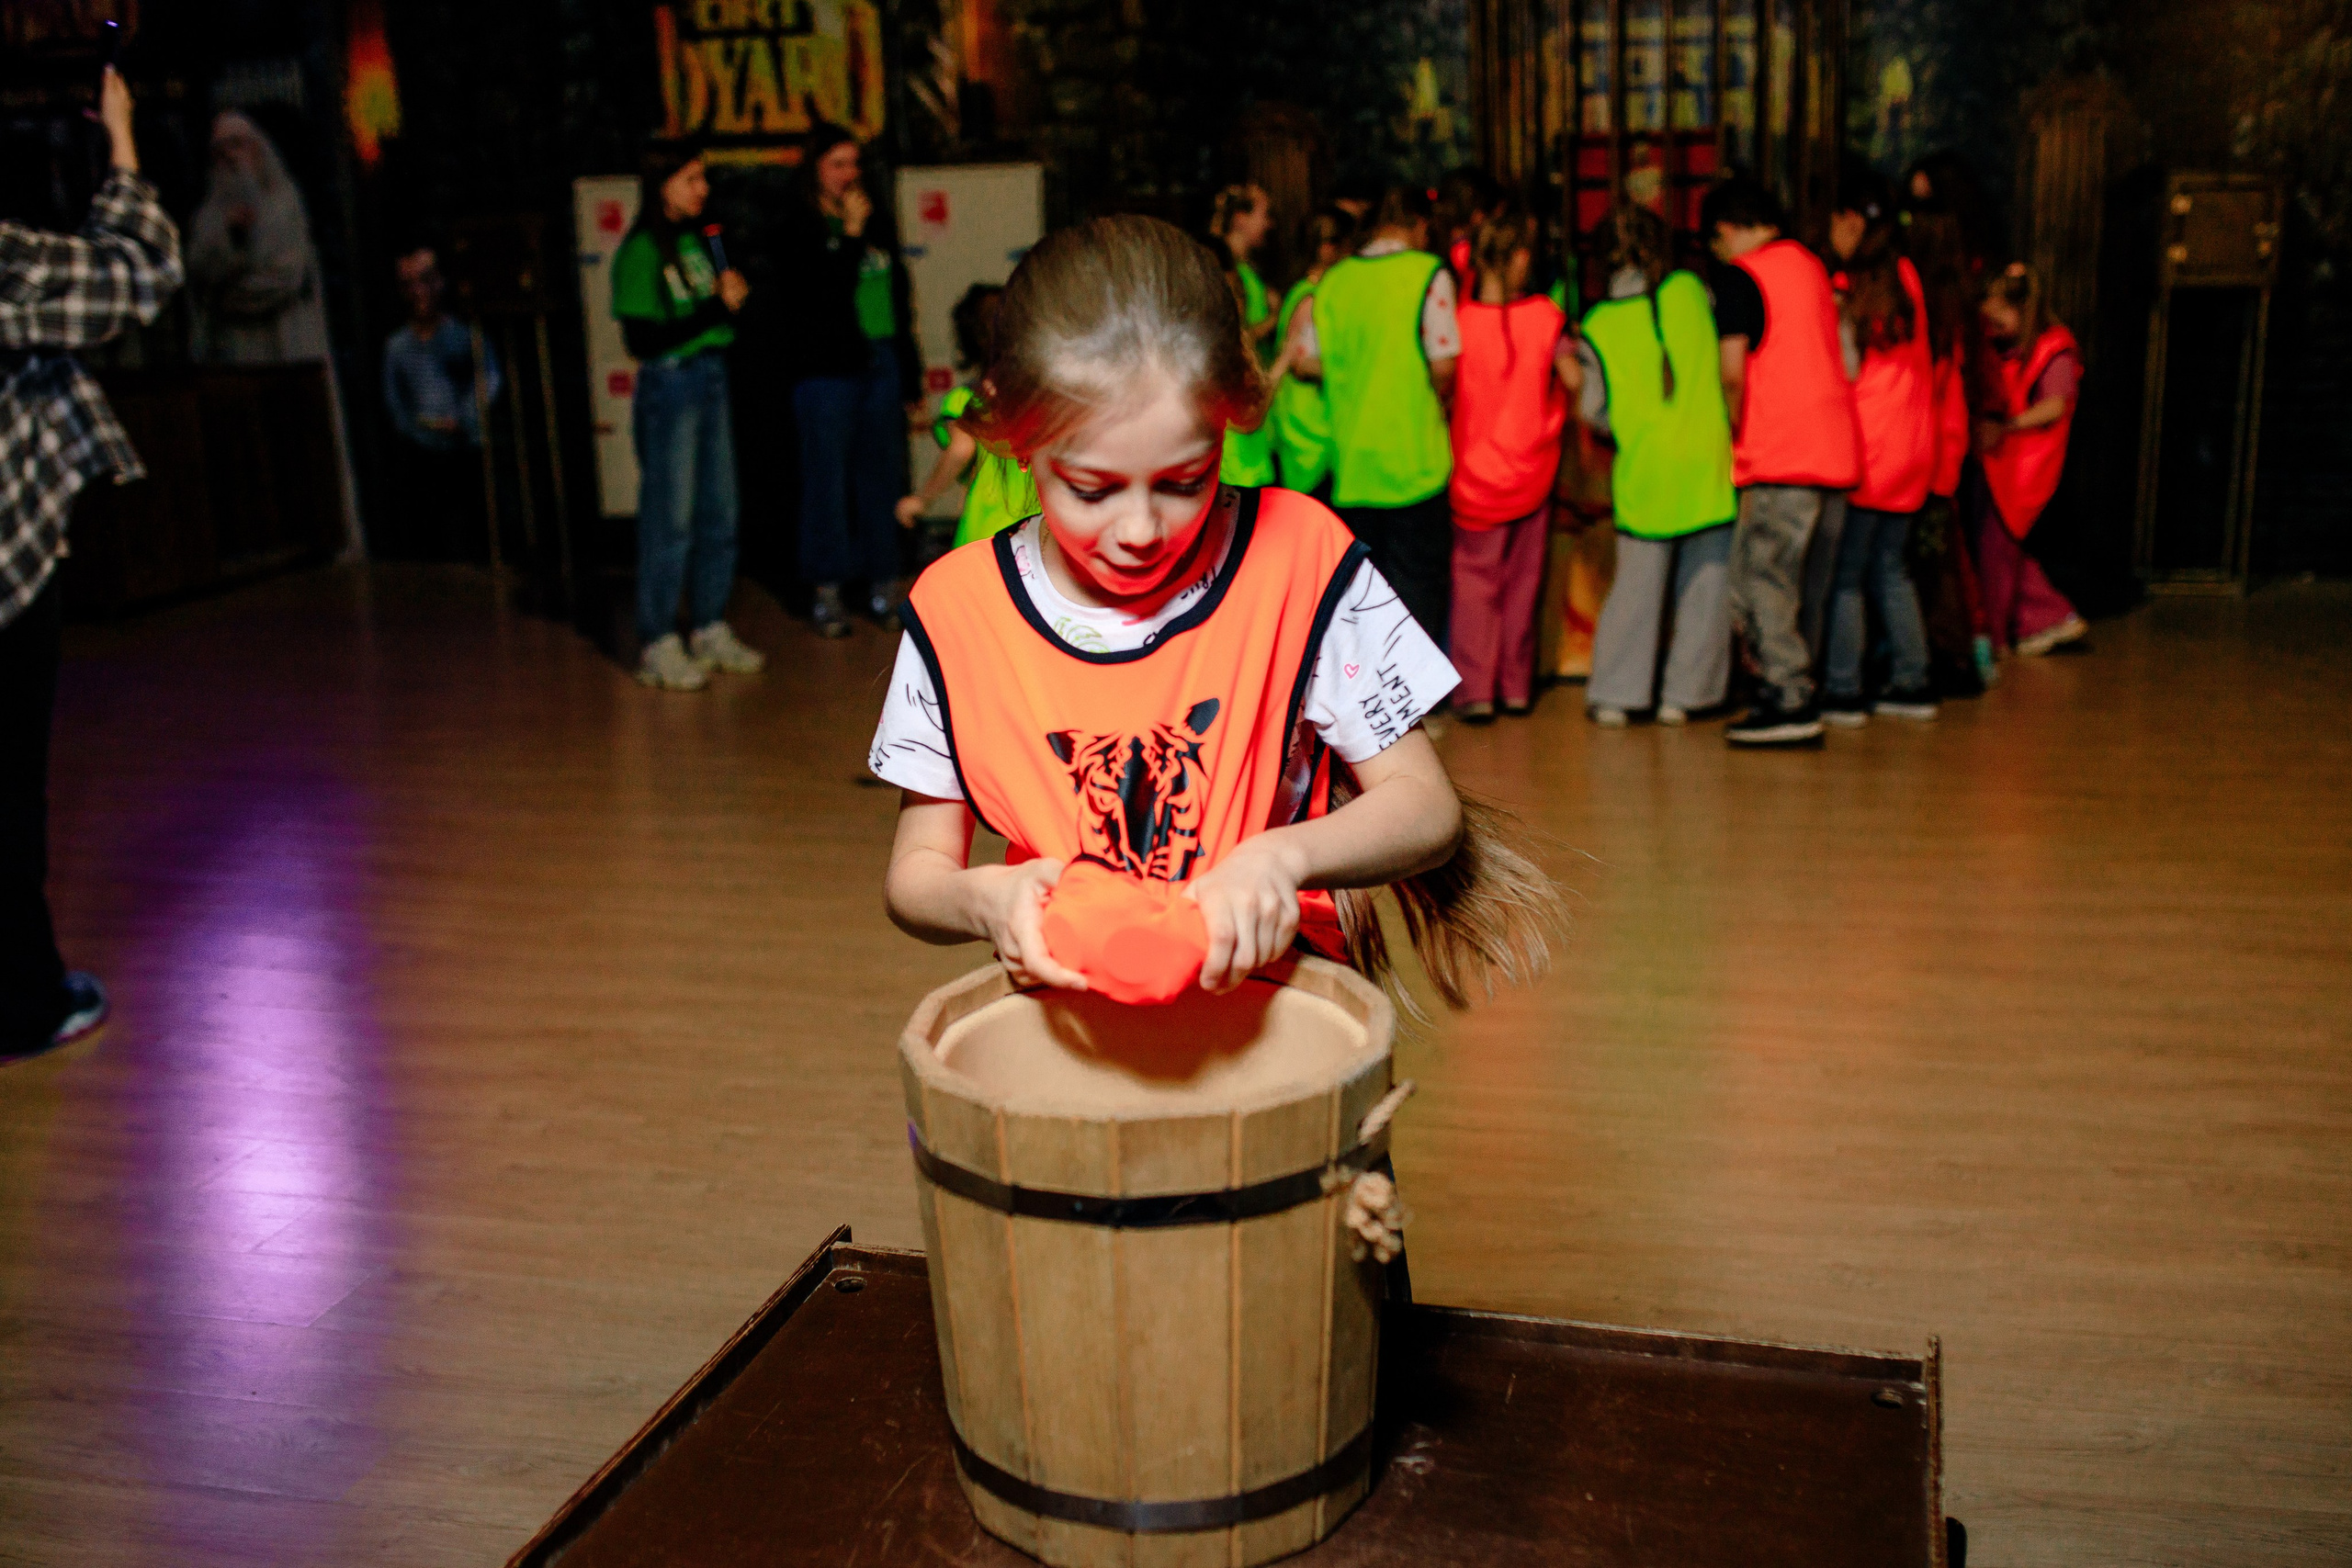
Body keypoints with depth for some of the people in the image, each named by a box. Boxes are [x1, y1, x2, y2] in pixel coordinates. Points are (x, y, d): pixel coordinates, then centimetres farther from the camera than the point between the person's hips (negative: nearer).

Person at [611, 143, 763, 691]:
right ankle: (658, 646, 6)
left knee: (719, 515, 11)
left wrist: (736, 295, -2)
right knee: (670, 519, -3)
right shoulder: (640, 251, -10)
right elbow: (642, 340, -17)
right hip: (669, 387, -7)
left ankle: (711, 630, 22)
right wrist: (716, 307, -17)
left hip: (711, 380, 7)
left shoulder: (697, 241, 11)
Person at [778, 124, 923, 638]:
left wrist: (911, 378, 14)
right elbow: (821, 295, -17)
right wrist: (850, 234, -14)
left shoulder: (877, 223, 13)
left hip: (882, 364, 5)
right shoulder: (799, 229, -3)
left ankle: (882, 582, 15)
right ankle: (828, 590, 7)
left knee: (882, 474, 6)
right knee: (828, 477, 0)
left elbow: (901, 302, 16)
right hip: (826, 369, -5)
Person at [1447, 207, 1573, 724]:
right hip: (1532, 469, 2)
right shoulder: (1546, 316, -9)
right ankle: (1517, 687, 22)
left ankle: (1474, 692, -1)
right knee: (1522, 579, 15)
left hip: (1475, 471, -2)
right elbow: (1572, 376, -3)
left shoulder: (1457, 321, -12)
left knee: (1474, 580, 6)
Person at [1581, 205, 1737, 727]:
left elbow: (1597, 414, 0)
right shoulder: (1690, 290, -1)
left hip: (1643, 469, 1)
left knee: (1637, 582, 9)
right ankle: (1682, 696, 10)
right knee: (1706, 583, 8)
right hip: (1708, 464, -1)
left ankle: (1614, 694, 7)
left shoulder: (1597, 324, -1)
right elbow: (1729, 364, 11)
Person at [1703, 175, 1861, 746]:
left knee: (1759, 579, -3)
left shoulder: (1739, 275, -5)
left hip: (1780, 458, -8)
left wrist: (1737, 434, 3)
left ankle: (1790, 704, -6)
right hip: (1837, 447, 8)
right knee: (1810, 580, 12)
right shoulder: (1812, 264, 17)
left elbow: (1733, 373, -14)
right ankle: (1789, 693, 16)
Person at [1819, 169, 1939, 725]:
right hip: (1911, 445, 7)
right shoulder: (1906, 276, 8)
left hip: (1864, 446, -7)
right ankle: (1912, 685, 16)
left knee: (1844, 574, -2)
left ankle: (1842, 692, -1)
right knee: (1892, 569, 14)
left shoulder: (1846, 289, -11)